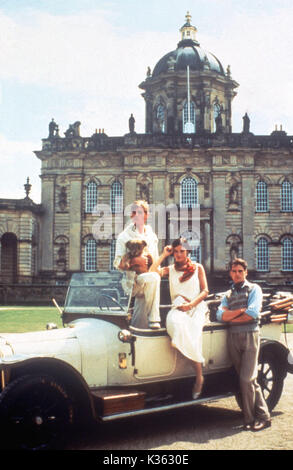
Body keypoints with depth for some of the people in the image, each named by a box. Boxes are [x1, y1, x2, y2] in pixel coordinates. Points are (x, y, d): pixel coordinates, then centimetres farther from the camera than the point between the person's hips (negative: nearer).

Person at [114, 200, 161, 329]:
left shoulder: (152, 236, 19)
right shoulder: (124, 236, 5)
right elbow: (118, 263, -1)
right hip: (131, 280, -4)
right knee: (153, 278, -34)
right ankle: (153, 319, -31)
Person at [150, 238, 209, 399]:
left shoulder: (197, 267, 15)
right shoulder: (170, 270, 20)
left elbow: (205, 291, 6)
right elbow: (152, 271, 0)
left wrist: (191, 304, -10)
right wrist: (164, 255, 6)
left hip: (197, 307, -2)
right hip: (178, 308, 2)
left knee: (192, 329, -33)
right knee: (177, 322, -36)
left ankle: (198, 377, -29)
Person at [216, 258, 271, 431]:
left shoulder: (254, 289, 5)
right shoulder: (228, 295, 19)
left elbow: (252, 314, -10)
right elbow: (220, 315, 1)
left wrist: (230, 317, -1)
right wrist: (241, 310, -10)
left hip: (250, 334, -5)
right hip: (233, 337, 5)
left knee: (247, 379, -10)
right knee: (250, 379, 6)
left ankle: (249, 418, 1)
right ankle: (262, 415, 13)